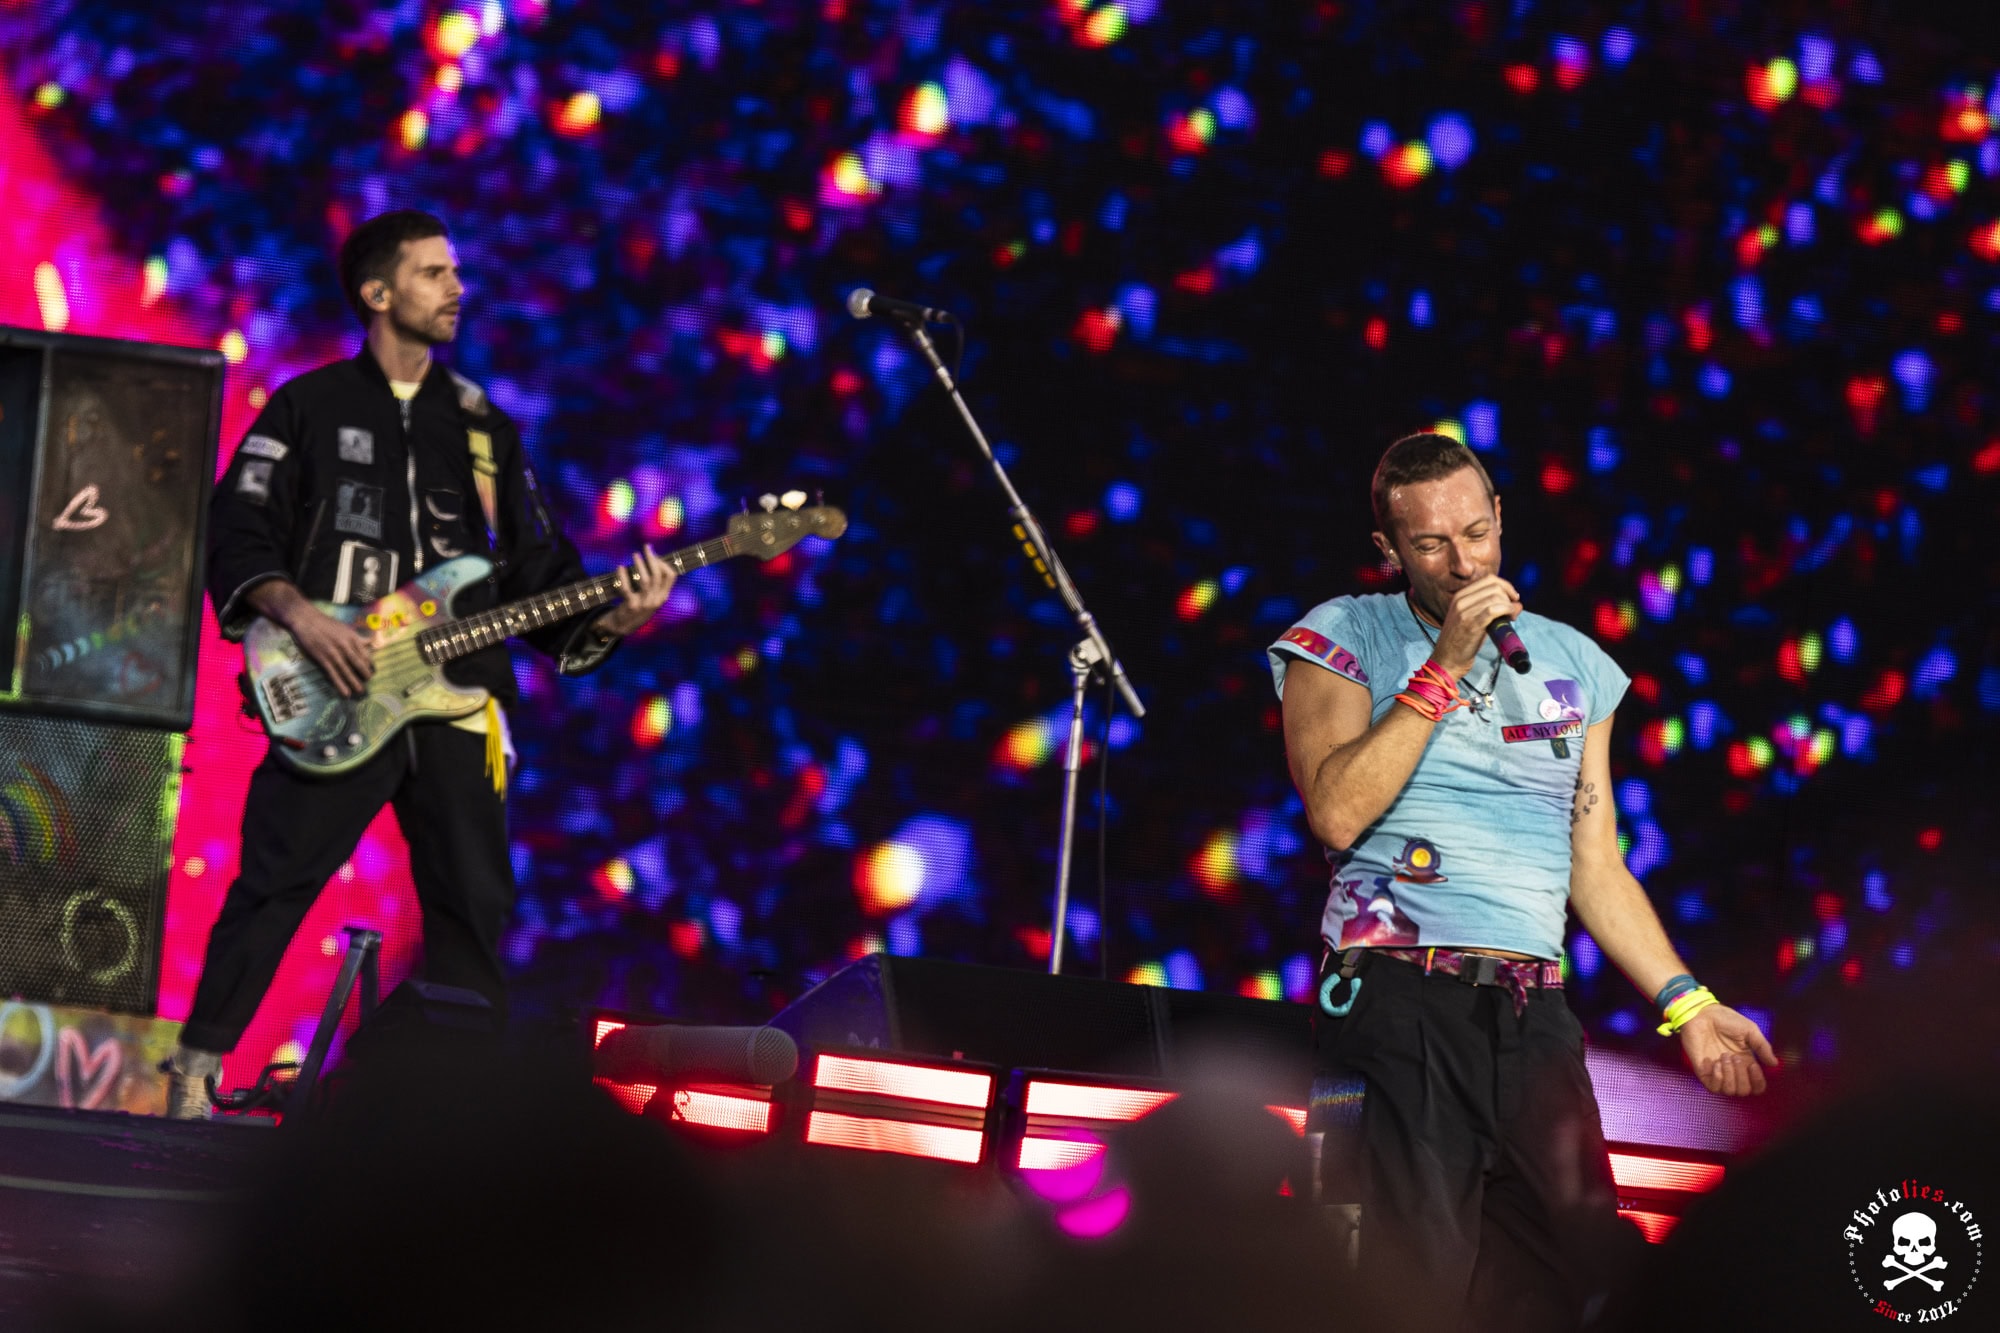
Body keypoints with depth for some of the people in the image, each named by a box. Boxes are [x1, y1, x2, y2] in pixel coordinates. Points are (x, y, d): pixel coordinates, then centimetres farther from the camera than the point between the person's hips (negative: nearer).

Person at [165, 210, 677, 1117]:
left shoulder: (484, 426, 18)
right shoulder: (310, 407, 6)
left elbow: (537, 570, 16)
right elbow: (235, 535, 0)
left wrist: (609, 617, -3)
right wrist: (299, 615, -16)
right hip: (334, 701, -4)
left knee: (474, 907, 1)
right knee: (273, 881, -11)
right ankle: (197, 1069, -3)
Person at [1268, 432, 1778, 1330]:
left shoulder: (1574, 665, 19)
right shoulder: (1343, 639, 7)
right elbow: (1337, 814, -9)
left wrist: (1687, 1003, 13)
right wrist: (1446, 667, -8)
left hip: (1534, 1015, 4)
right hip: (1399, 996, -4)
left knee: (1579, 1256, -6)